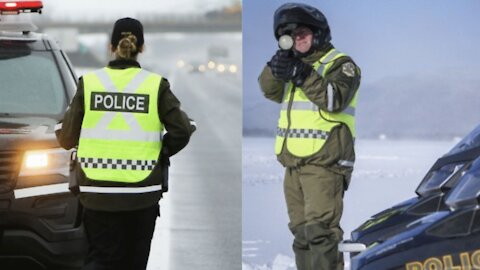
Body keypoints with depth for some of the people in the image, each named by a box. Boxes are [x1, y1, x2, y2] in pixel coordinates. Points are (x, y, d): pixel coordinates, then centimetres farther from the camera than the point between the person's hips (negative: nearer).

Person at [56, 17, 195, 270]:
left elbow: (67, 138, 1)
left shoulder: (89, 83, -2)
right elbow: (182, 130, -6)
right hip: (142, 192, 0)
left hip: (97, 192, 0)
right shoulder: (156, 85, -3)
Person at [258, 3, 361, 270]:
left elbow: (335, 99, -19)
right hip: (294, 165, 8)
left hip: (324, 163, -8)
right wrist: (275, 68, -13)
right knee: (301, 231, 10)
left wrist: (304, 76, -26)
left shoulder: (340, 64, -3)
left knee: (320, 230, -16)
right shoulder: (297, 64, 19)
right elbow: (269, 89, 7)